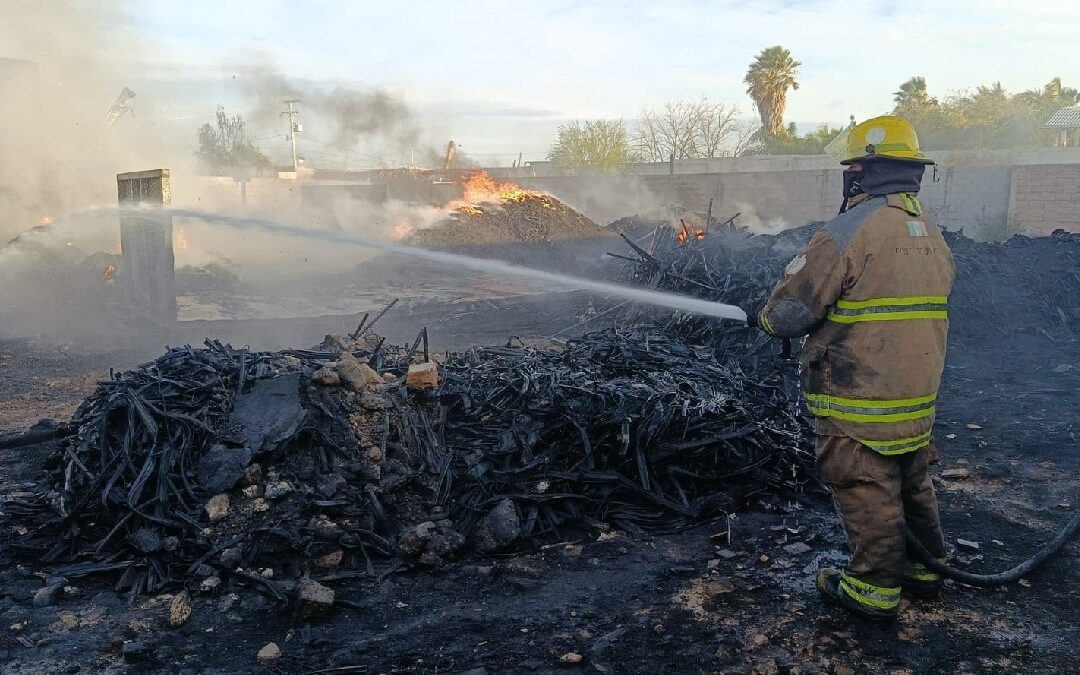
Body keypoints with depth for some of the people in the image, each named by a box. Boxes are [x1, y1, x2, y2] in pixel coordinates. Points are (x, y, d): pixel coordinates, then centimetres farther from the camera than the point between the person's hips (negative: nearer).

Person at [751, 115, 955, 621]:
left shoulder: (851, 229, -19)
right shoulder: (933, 236, 9)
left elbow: (790, 308, -16)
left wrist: (766, 320, 7)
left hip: (858, 406, -8)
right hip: (919, 397, 8)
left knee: (865, 493, 5)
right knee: (912, 484, 23)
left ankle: (875, 590, 17)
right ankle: (926, 566, 37)